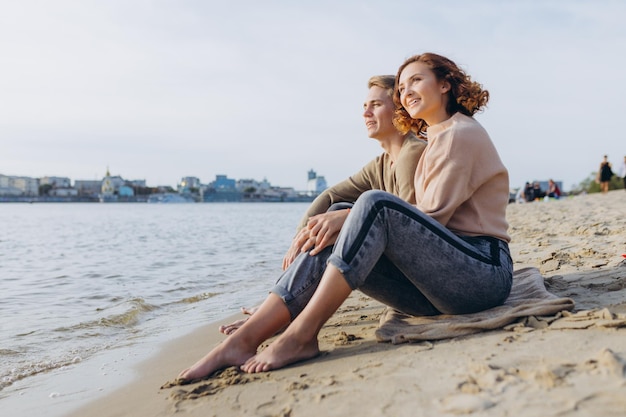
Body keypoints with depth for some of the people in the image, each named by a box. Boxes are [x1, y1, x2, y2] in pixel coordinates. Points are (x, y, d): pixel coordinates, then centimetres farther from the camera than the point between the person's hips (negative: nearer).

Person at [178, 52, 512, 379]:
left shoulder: (461, 134, -3)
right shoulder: (436, 143, 24)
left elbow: (433, 215, -13)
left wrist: (346, 218, -13)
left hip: (484, 273, -8)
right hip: (442, 278, 8)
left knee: (375, 205, -29)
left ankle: (301, 336, -29)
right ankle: (243, 340, -20)